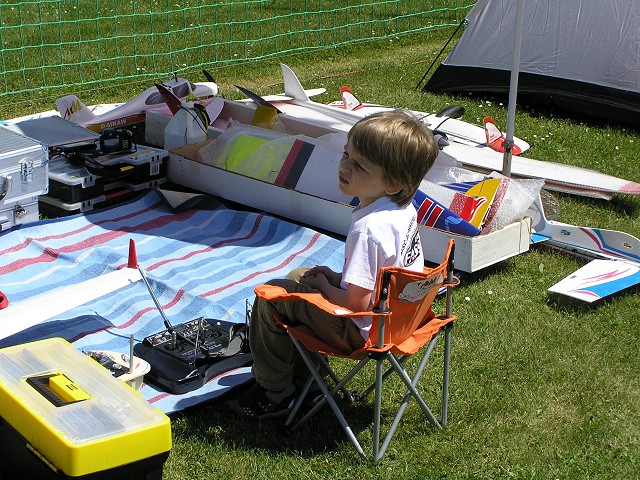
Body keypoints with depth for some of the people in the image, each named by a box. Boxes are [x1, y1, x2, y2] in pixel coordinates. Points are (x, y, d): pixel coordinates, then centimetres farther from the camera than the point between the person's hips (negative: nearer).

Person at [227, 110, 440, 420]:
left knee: (269, 297, 0)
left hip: (366, 332, -10)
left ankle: (275, 393, 17)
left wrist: (325, 286, -10)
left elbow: (356, 302, -29)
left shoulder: (368, 227, -33)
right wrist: (338, 277, 5)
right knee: (298, 276, 26)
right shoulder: (405, 208, -3)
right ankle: (301, 372, 38)